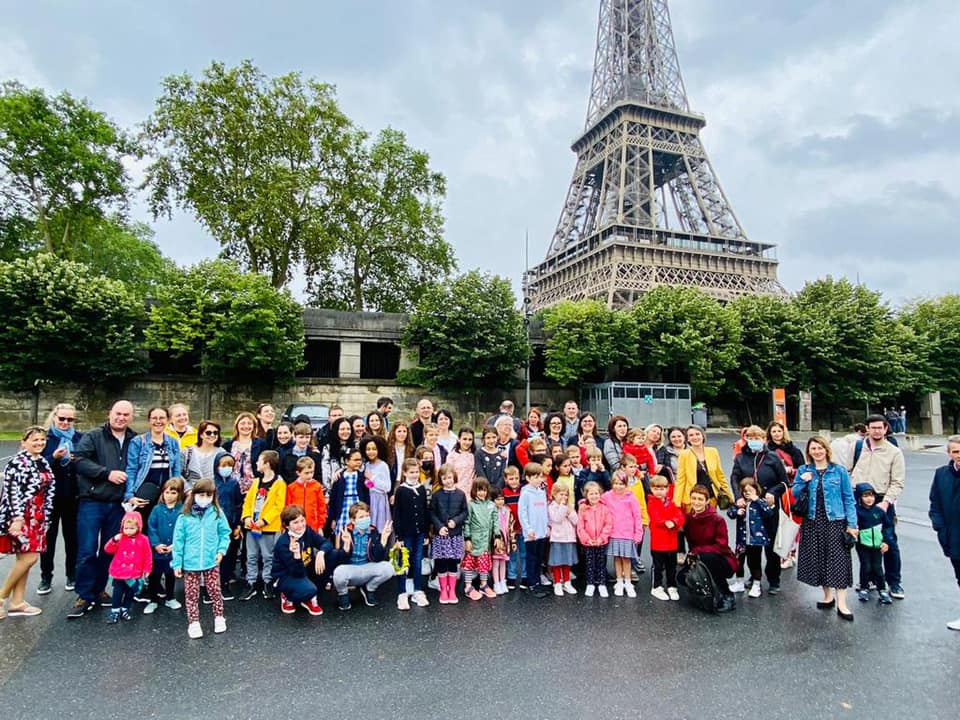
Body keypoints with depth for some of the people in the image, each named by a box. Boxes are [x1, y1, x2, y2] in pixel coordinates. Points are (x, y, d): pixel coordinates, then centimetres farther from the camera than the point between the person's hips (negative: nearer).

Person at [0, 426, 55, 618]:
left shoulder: (43, 462, 12)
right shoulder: (17, 463, -12)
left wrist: (45, 517, 17)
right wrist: (17, 519, -21)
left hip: (37, 518, 8)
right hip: (20, 517, -8)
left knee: (24, 558, 10)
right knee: (29, 557, -10)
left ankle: (17, 602, 17)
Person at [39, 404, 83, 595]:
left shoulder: (81, 438, 3)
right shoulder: (45, 437, -1)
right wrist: (54, 458, -21)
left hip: (73, 495, 1)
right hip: (51, 495, 0)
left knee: (72, 536, 10)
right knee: (48, 536, 9)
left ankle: (72, 575, 22)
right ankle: (46, 577, 22)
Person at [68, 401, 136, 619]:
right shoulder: (93, 436, 0)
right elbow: (80, 460, -13)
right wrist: (107, 474, -17)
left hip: (118, 505, 3)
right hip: (92, 502, -3)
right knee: (87, 551, -2)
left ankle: (98, 591, 25)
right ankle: (85, 596, 9)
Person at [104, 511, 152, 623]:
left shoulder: (143, 539, -7)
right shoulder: (119, 538, -4)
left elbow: (148, 556, -2)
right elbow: (108, 550, -6)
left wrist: (147, 570, -1)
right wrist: (114, 540, -23)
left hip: (135, 574, 1)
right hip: (119, 572, 0)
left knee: (130, 593, 13)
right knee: (117, 592, 5)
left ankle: (125, 610, 29)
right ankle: (115, 611, 18)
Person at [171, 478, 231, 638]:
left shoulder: (217, 514, -5)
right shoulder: (185, 516, -7)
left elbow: (225, 534, 2)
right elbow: (178, 540, -3)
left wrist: (221, 550, -11)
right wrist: (177, 563, -3)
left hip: (211, 562, 0)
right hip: (190, 563, 0)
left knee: (215, 590, 11)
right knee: (191, 594, 10)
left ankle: (219, 617, 29)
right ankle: (193, 622, 25)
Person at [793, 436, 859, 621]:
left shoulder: (839, 471, 0)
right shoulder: (803, 471, 6)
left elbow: (848, 498, 0)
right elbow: (795, 494, 6)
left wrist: (852, 524, -5)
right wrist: (802, 481, -12)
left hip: (835, 521, -3)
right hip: (812, 522, 3)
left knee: (838, 559, -6)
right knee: (817, 559, 7)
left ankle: (841, 603, -1)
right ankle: (828, 596, 23)